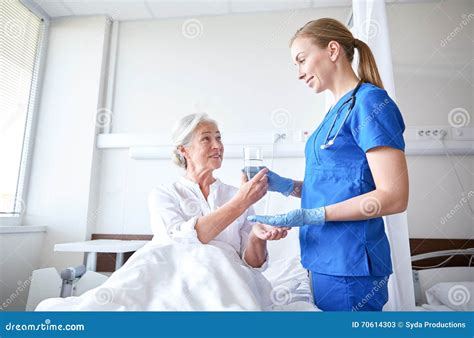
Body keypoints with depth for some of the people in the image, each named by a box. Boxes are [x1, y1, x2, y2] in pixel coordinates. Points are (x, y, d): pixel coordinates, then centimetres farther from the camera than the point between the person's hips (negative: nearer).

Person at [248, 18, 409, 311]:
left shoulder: (370, 102, -12)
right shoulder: (338, 110, 13)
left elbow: (394, 197, -17)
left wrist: (310, 215, -21)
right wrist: (286, 186, 2)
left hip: (349, 265, -8)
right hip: (327, 259, 8)